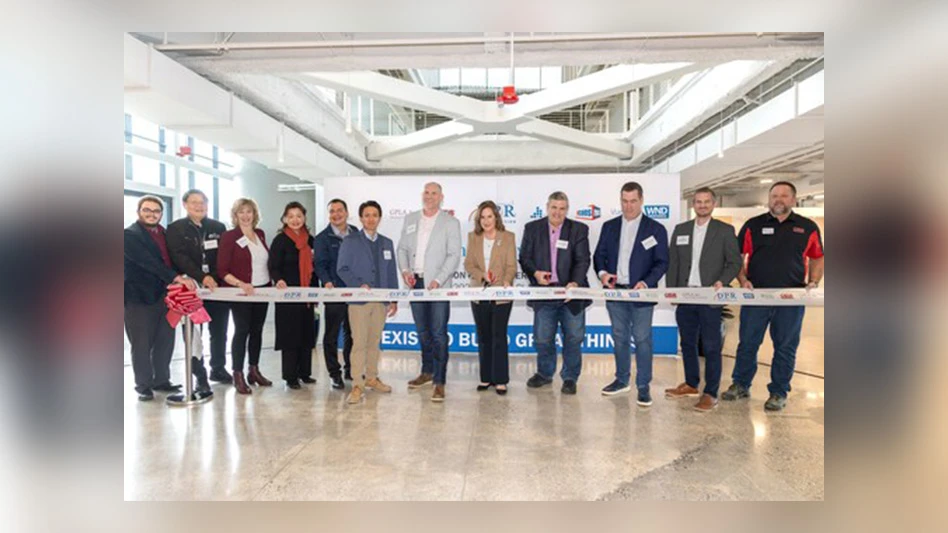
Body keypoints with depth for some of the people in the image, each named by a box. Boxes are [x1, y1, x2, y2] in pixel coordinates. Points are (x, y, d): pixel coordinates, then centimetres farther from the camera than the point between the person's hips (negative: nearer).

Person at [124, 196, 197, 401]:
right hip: (140, 297, -6)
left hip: (165, 295, 6)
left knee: (165, 341, 12)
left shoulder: (164, 232, 13)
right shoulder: (130, 234, -8)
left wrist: (184, 278, -3)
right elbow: (148, 262, -20)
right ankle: (143, 385, 19)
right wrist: (177, 277, -29)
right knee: (142, 344, 6)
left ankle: (162, 380, 25)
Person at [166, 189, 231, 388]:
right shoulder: (175, 228, 2)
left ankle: (218, 368, 26)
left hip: (218, 287, 3)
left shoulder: (218, 227, 11)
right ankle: (200, 375, 13)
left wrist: (217, 279, -7)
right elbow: (179, 258, -10)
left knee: (219, 332, 11)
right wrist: (202, 277, -22)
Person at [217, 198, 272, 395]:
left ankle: (254, 371, 23)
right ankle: (238, 375, 7)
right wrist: (240, 283, -24)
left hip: (263, 290, 5)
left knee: (257, 330, 11)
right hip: (241, 293, -5)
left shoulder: (260, 234, 9)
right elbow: (222, 270, -10)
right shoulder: (229, 237, -6)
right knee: (242, 331, -2)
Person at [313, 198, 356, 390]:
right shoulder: (322, 238, 1)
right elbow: (320, 265, -7)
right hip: (334, 292, -3)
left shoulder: (356, 234, 11)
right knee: (332, 335, 3)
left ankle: (351, 370, 26)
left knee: (352, 333, 13)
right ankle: (335, 374, 13)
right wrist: (327, 282, -24)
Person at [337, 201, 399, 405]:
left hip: (380, 300, 4)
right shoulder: (350, 241, 2)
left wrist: (394, 298, 9)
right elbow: (342, 269, -2)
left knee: (375, 341, 10)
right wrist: (359, 284, -16)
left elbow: (392, 272, 14)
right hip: (359, 299, -4)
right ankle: (357, 385, 1)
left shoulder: (387, 243, 14)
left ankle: (371, 378, 24)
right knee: (359, 342, -6)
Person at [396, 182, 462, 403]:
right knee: (423, 332, 16)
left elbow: (454, 256, -7)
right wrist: (405, 270, -3)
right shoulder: (410, 219, 13)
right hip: (415, 283, 5)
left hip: (437, 285, -5)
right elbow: (402, 248, 14)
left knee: (438, 333, -6)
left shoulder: (450, 222, -1)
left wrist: (438, 280, -16)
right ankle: (427, 372, 31)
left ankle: (439, 382, 0)